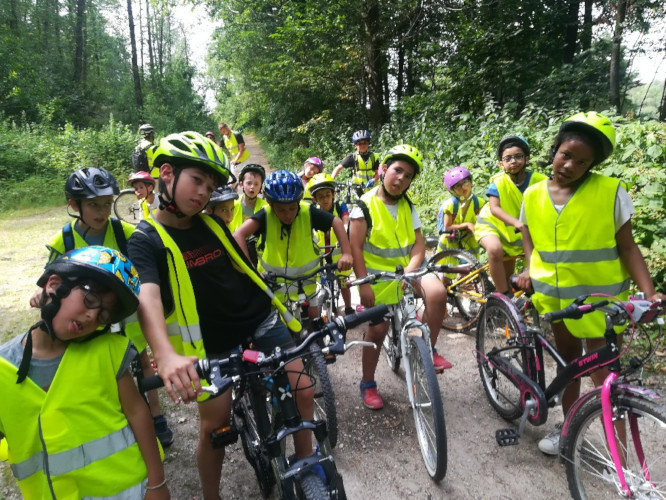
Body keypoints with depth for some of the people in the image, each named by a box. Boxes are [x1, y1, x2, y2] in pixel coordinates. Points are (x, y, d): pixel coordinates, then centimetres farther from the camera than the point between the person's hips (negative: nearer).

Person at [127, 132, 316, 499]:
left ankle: (307, 465, 21)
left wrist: (280, 309, 13)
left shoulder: (213, 224, 4)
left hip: (259, 321, 4)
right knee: (215, 426, 2)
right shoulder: (147, 239, -11)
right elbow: (147, 298, -30)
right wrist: (166, 355, -48)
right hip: (212, 345, -3)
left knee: (302, 391, -4)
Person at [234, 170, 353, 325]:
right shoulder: (265, 215, -25)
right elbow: (239, 235, -36)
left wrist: (346, 254, -28)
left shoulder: (308, 212, -21)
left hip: (304, 278, 1)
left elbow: (336, 222, -16)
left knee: (314, 317, 9)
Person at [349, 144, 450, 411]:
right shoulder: (365, 205, -8)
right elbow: (355, 247, -11)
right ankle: (367, 384, 22)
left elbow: (418, 243, 1)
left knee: (437, 292, -25)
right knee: (377, 329, 0)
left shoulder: (408, 206, 7)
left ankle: (428, 351, -5)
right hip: (378, 274, -3)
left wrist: (410, 270, -17)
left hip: (407, 269, 4)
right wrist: (364, 285, -16)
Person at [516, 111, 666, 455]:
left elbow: (626, 247, -8)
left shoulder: (611, 191, -12)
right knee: (566, 362, 20)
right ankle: (568, 426, 39)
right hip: (555, 298, 4)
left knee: (604, 376, -1)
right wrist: (530, 272, -6)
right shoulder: (533, 196, -3)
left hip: (601, 300, -4)